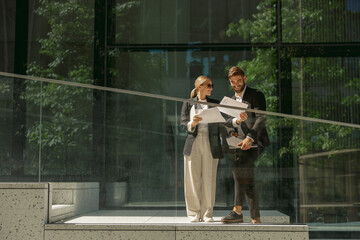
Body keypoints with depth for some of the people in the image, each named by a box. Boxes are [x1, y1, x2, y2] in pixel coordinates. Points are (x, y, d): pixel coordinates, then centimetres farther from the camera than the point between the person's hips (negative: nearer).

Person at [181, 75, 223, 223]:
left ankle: (207, 213, 5)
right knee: (193, 180, -2)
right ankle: (194, 213, 6)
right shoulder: (188, 104, 13)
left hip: (211, 145, 1)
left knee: (209, 180, -3)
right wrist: (192, 123, -17)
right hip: (193, 144, -1)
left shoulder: (215, 104, 17)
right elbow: (183, 123, 4)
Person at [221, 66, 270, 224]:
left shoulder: (256, 95, -1)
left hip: (255, 141, -7)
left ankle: (237, 211, -28)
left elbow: (261, 118, -12)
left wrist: (250, 138, -24)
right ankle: (255, 219, 8)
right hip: (242, 143, 7)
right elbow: (228, 122, 21)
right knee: (247, 182, 3)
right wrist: (232, 132, -3)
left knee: (239, 165, -29)